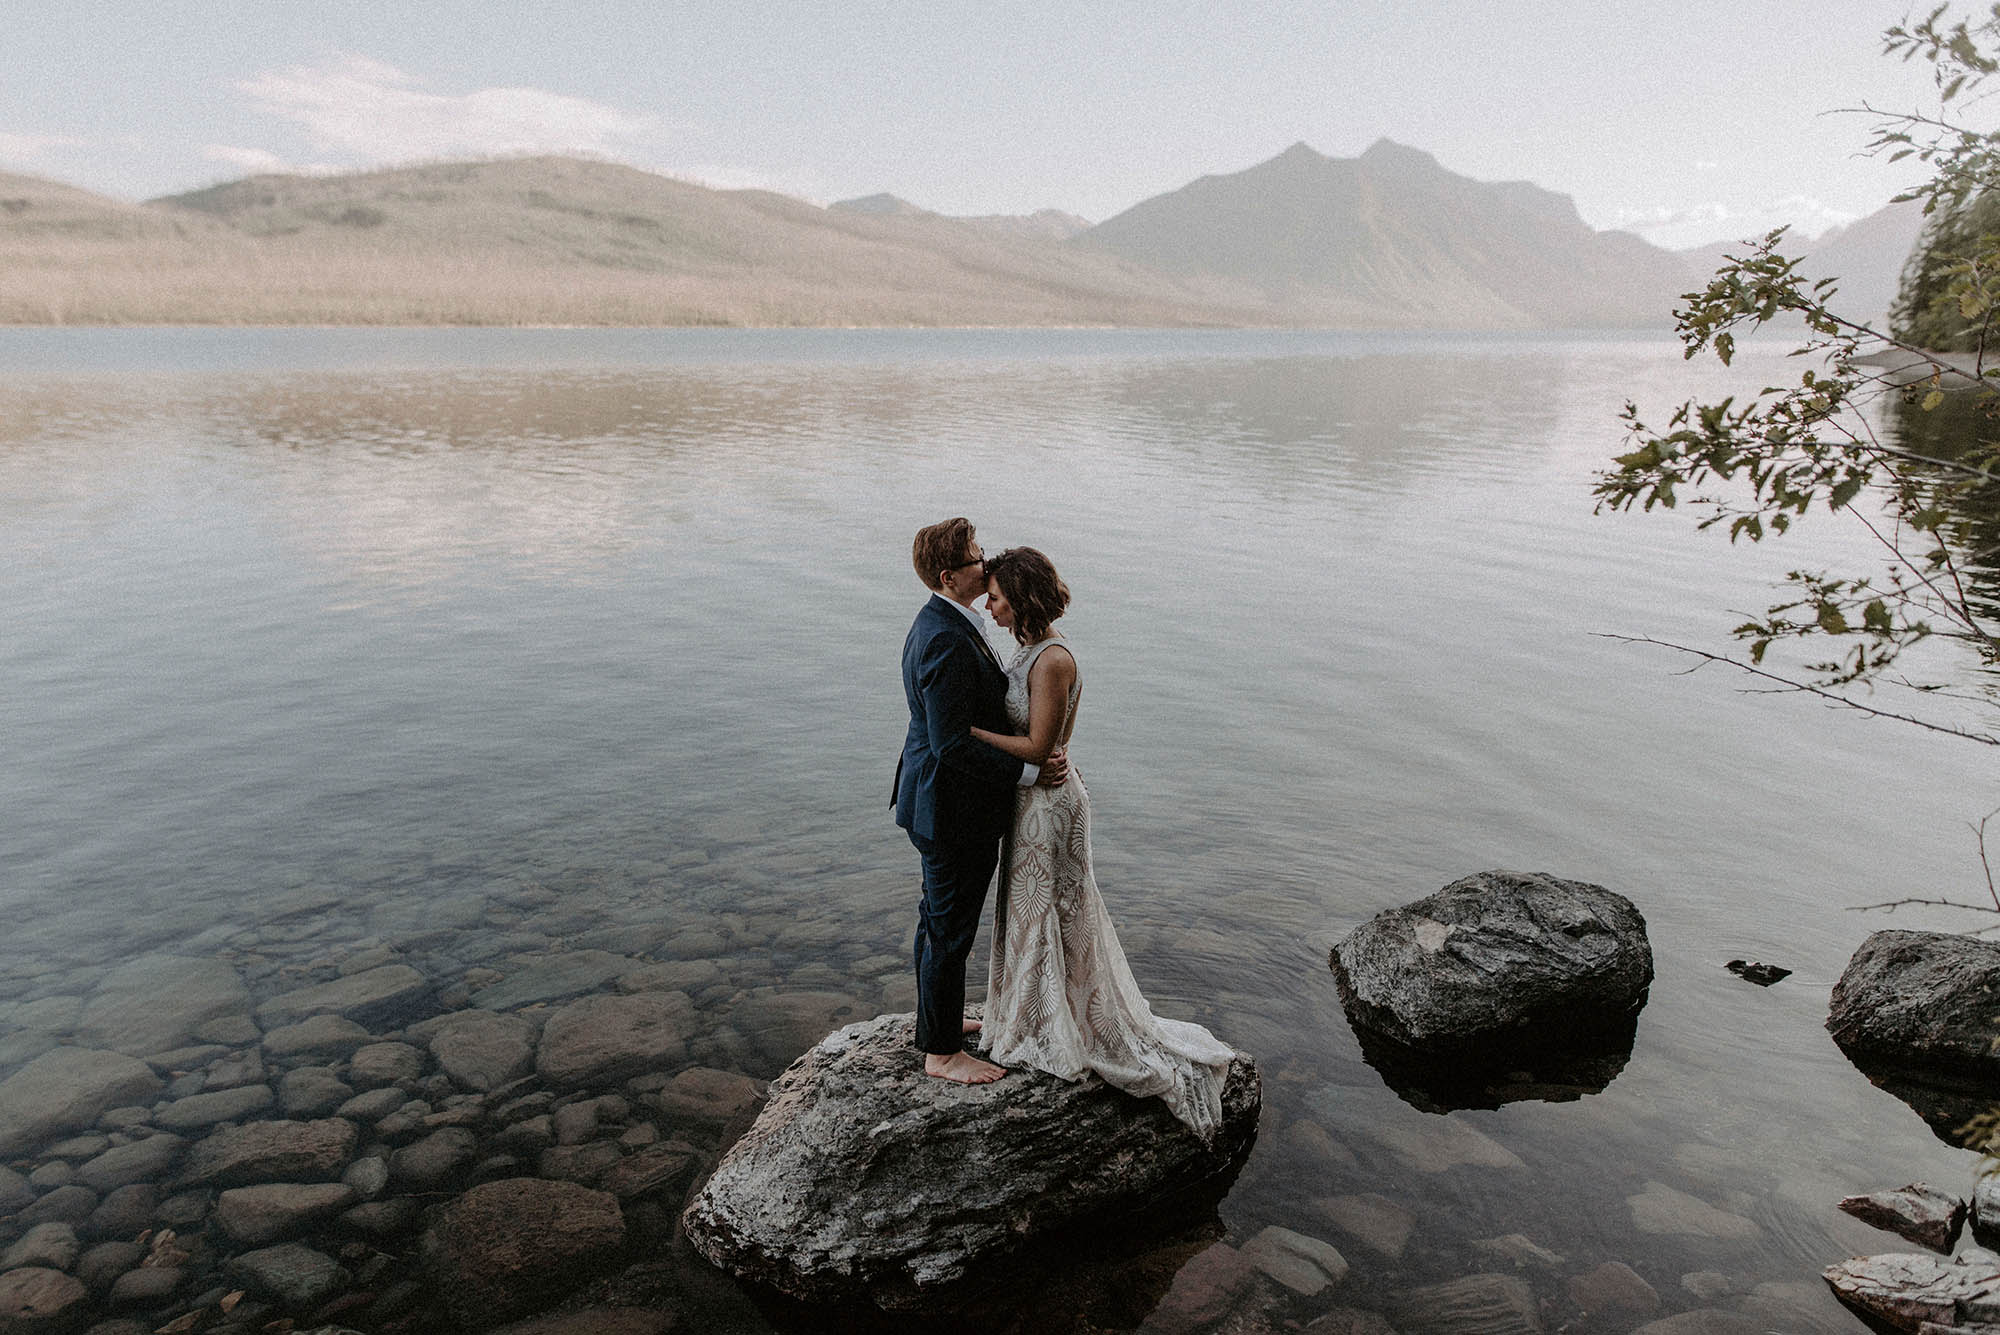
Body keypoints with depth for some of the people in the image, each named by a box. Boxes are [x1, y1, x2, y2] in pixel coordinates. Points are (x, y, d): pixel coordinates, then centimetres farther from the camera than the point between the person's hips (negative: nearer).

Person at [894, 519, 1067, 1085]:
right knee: (950, 929, 6)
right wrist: (1028, 771, -20)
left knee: (938, 916, 25)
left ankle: (935, 1017, 44)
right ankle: (942, 1052, 23)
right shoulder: (948, 642, -28)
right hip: (957, 808, -10)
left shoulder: (940, 622, 5)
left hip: (937, 798, 10)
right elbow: (952, 745, -28)